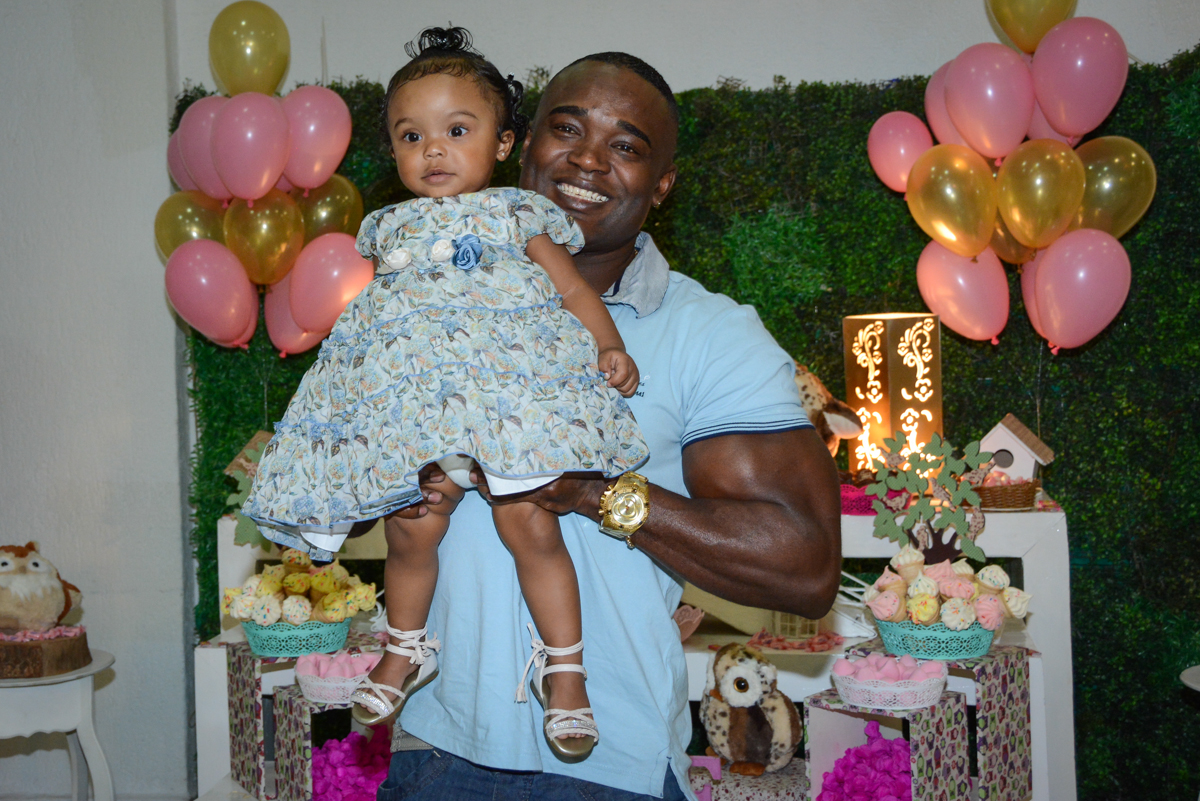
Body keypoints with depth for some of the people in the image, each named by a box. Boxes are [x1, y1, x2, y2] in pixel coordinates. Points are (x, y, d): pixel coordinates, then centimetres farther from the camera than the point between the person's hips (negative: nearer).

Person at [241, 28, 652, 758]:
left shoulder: (517, 212, 11)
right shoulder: (389, 227, 22)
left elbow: (572, 287, 7)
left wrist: (610, 347, -7)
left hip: (506, 387, -3)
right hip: (414, 400, 3)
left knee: (528, 521, -13)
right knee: (413, 529, -1)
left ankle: (564, 666, 4)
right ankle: (409, 646, 27)